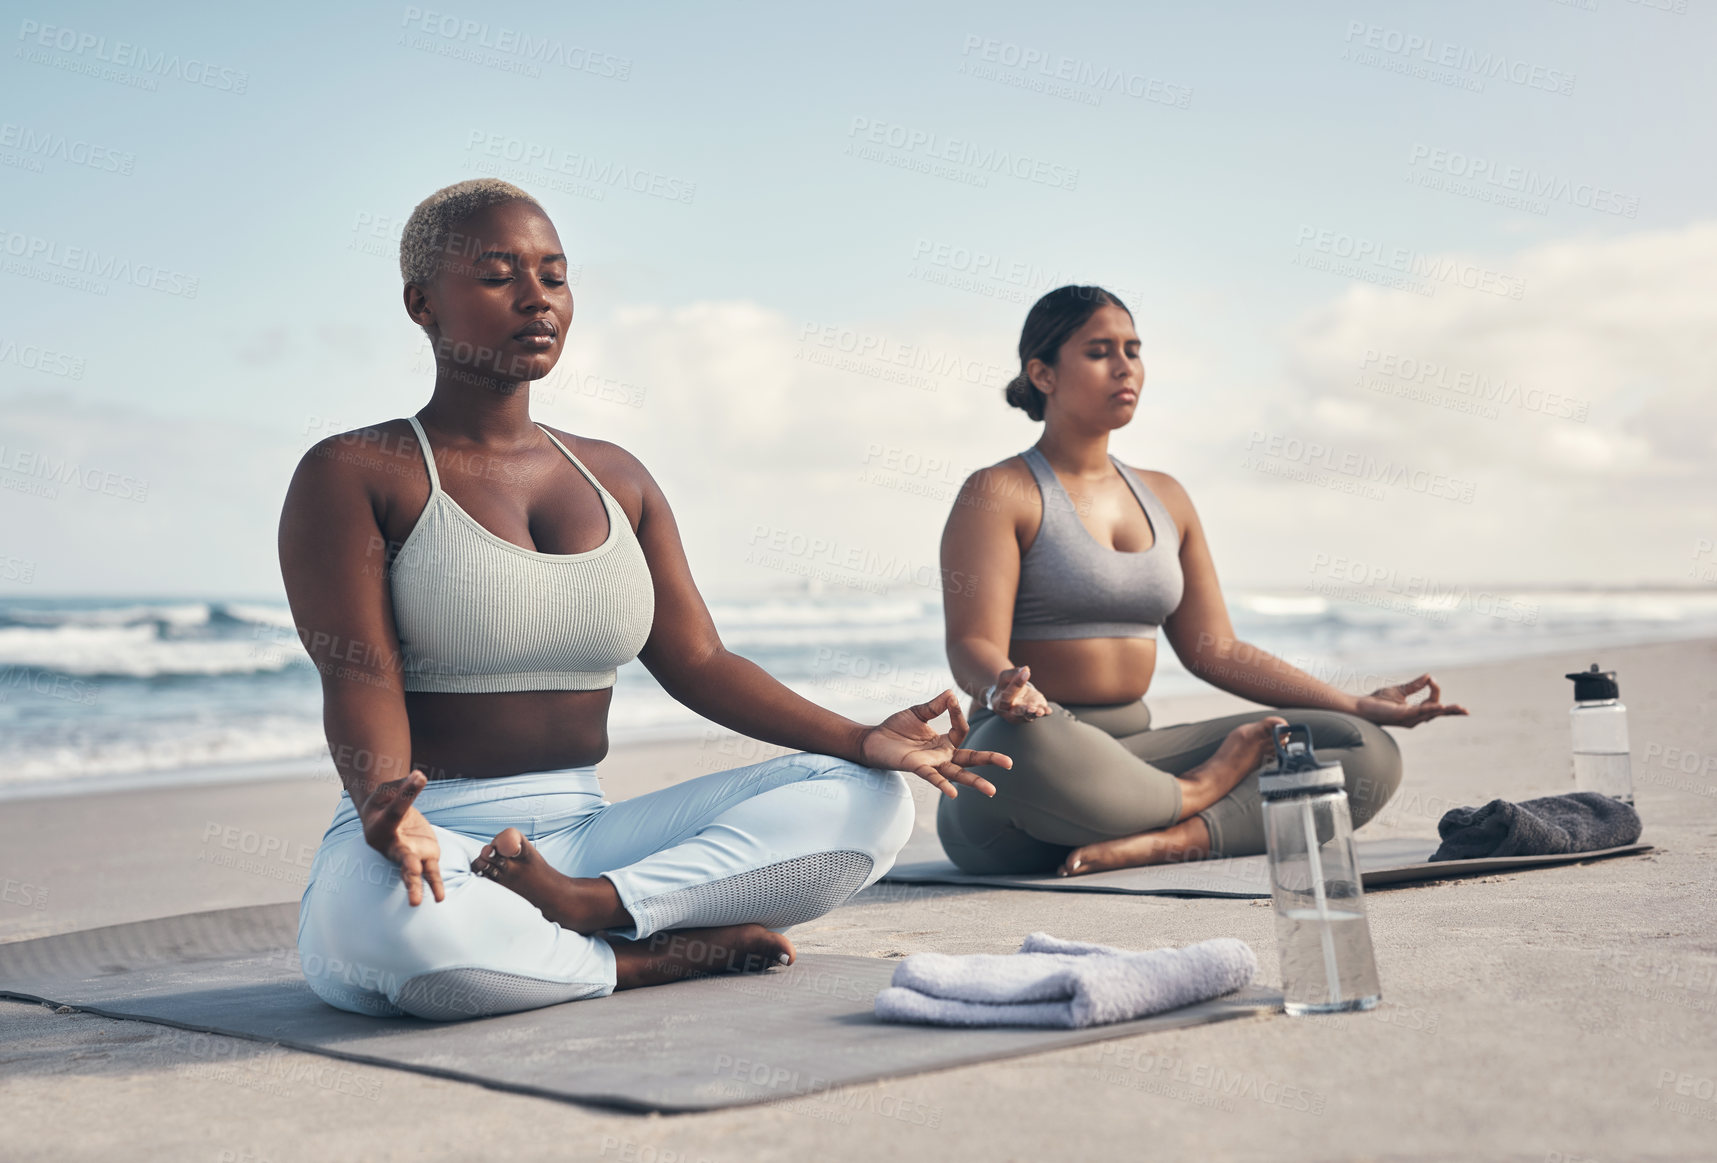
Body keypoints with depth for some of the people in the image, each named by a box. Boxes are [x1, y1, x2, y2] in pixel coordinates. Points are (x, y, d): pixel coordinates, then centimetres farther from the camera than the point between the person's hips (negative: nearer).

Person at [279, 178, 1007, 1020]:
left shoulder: (615, 478, 16)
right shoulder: (351, 475, -1)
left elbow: (698, 662, 9)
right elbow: (358, 679, -13)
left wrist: (860, 740, -6)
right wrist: (385, 802, -36)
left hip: (582, 838, 6)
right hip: (428, 850, -5)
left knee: (865, 799, -9)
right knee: (380, 919, -43)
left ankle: (588, 903, -26)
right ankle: (668, 955, -18)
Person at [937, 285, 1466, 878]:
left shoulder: (1165, 497, 18)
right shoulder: (999, 493, -2)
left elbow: (1215, 650, 18)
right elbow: (972, 644, -14)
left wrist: (1358, 706, 11)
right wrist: (1002, 689, -38)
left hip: (1133, 753, 6)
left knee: (1369, 753, -9)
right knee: (1017, 743, -44)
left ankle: (1166, 838, -30)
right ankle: (1200, 794, -15)